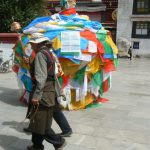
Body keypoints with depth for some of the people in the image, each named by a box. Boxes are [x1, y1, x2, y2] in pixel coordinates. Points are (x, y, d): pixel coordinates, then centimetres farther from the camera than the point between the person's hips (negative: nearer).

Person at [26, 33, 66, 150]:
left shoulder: (40, 54, -14)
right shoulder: (48, 53, 15)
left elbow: (41, 77, -22)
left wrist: (36, 95, -22)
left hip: (43, 92, -10)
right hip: (49, 91, 10)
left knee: (40, 122, -1)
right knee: (37, 121, 18)